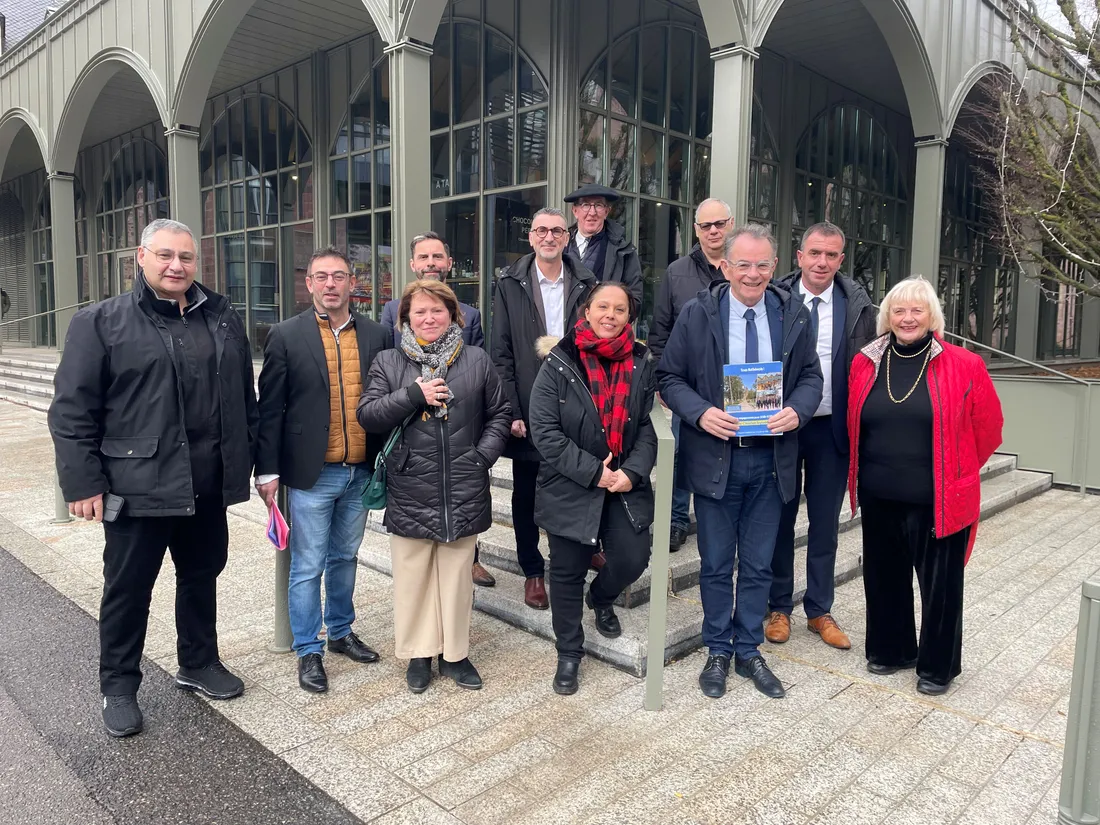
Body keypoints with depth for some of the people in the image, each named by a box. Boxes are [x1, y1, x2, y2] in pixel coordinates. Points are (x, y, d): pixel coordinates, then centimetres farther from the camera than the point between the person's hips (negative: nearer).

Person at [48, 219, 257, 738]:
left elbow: (245, 398, 12)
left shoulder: (223, 320, 8)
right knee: (128, 589, 9)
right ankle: (119, 687, 28)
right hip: (137, 486, -4)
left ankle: (198, 664, 37)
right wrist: (83, 482, -11)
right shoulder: (101, 323, -4)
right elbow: (72, 410, -7)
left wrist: (246, 460, 9)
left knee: (202, 577, 18)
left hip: (208, 486, 4)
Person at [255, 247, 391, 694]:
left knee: (345, 558, 19)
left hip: (360, 472, 3)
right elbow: (270, 409, -4)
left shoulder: (376, 336, 4)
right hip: (311, 473, -3)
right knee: (307, 567, 6)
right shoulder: (286, 336, -4)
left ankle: (341, 632, 36)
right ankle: (309, 651, 21)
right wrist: (267, 471, -7)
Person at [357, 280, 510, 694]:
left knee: (457, 574, 11)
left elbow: (500, 412, 12)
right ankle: (419, 653, 25)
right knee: (413, 575, 8)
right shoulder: (388, 363, 4)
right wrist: (414, 394, -14)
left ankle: (455, 652, 26)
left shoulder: (477, 361, 6)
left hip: (463, 493, 1)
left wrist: (484, 453, -2)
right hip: (410, 492, 0)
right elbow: (367, 416, -3)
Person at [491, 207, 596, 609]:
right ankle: (533, 572, 26)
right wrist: (511, 410, -9)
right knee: (526, 494, 10)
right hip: (527, 408, -1)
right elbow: (501, 353, -3)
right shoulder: (510, 284, 0)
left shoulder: (586, 283, 4)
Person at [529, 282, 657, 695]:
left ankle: (601, 598, 33)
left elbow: (648, 427, 3)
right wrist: (593, 471, -16)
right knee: (567, 572, 8)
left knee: (632, 559, -5)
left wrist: (632, 471, -13)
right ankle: (569, 653, 30)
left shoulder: (641, 364, 2)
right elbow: (544, 430, -13)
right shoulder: (559, 363, -8)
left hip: (625, 487, 2)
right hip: (570, 488, -2)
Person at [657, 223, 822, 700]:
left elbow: (810, 377, 8)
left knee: (758, 565, 13)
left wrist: (797, 410, -14)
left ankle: (749, 652, 30)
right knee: (716, 564, 11)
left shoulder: (794, 315, 3)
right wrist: (700, 412, -20)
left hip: (771, 458, 2)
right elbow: (669, 377, -2)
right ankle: (718, 652, 29)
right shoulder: (697, 314, -4)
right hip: (715, 456, -2)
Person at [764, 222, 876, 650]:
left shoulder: (857, 305, -1)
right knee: (780, 519, 10)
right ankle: (779, 607, 25)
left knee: (825, 523, 11)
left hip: (832, 428, 1)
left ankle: (819, 610, 26)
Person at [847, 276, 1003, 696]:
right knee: (884, 577, 16)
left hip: (937, 500, -3)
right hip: (879, 499, 3)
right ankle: (890, 649, 37)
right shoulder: (865, 364, 2)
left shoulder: (964, 366, -7)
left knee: (939, 583, 9)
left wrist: (955, 474, 9)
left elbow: (987, 428, 3)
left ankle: (937, 665, 28)